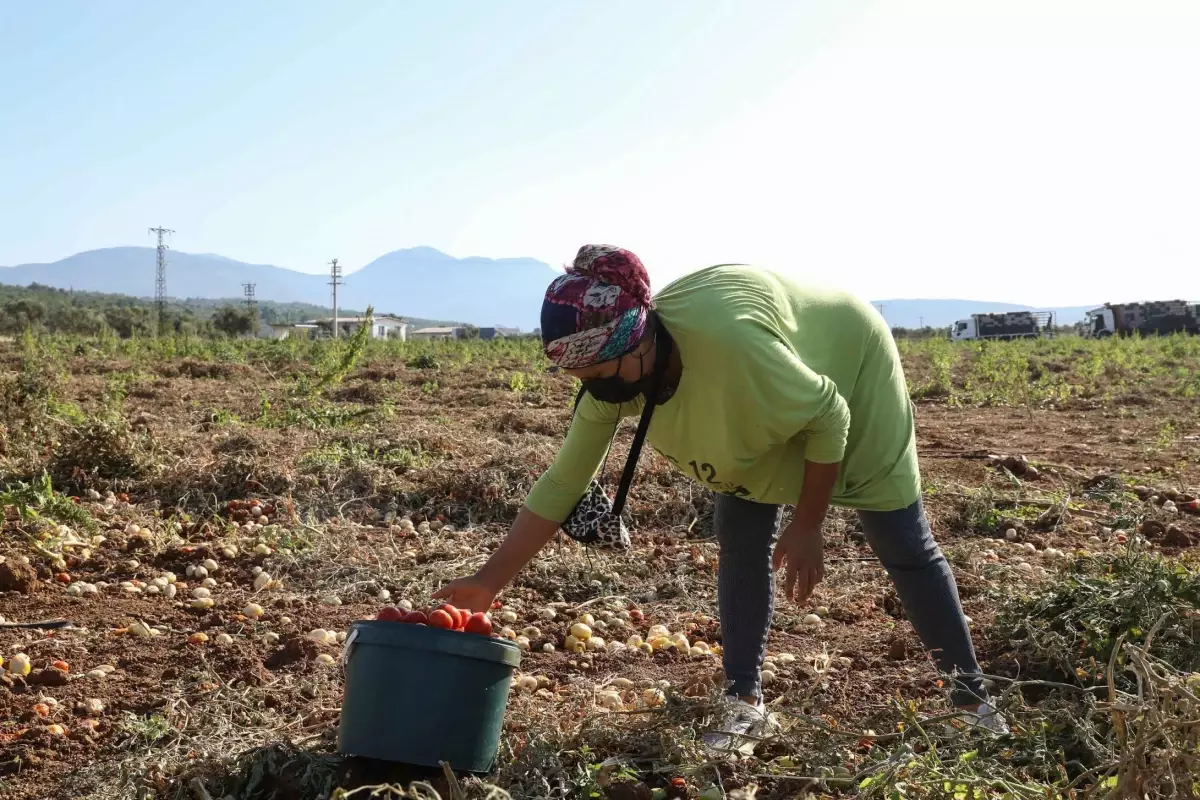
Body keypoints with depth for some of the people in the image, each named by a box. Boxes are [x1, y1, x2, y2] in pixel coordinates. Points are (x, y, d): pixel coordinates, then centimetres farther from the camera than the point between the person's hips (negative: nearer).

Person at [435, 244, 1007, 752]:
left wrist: (807, 526, -22)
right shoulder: (612, 374, -25)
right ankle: (745, 704, 10)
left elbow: (828, 415, -30)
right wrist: (490, 580, -19)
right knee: (740, 542, -3)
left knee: (905, 547, 1)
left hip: (851, 366, -5)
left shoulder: (726, 341, -47)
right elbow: (561, 483, -16)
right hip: (764, 410, 5)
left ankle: (971, 698, 17)